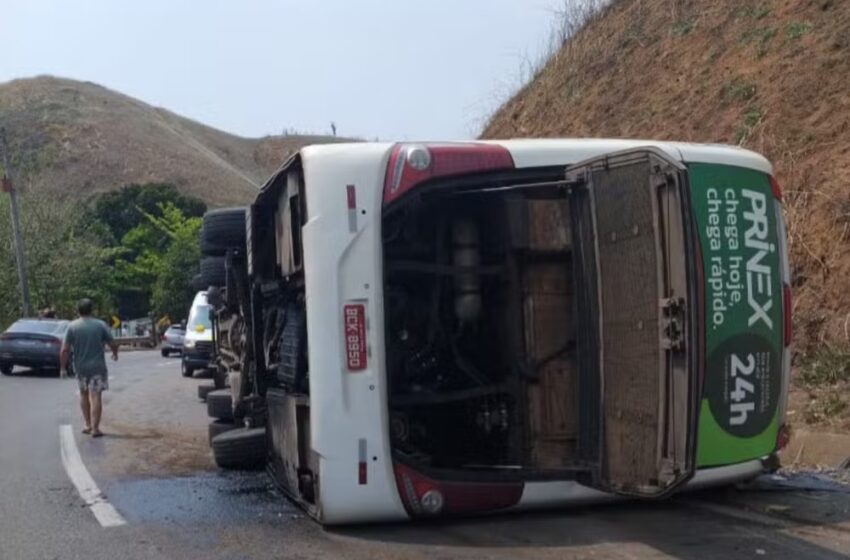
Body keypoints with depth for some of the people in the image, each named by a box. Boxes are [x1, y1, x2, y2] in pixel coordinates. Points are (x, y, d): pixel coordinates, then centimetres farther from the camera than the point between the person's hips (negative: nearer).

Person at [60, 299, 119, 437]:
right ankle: (95, 428, -4)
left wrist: (63, 367, 2)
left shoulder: (72, 326, -4)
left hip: (80, 367, 2)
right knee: (95, 396, -1)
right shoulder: (100, 325, -5)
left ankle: (88, 425, 22)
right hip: (97, 366, -2)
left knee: (84, 394, 19)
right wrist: (115, 354, 19)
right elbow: (113, 344, -2)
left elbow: (65, 350, -8)